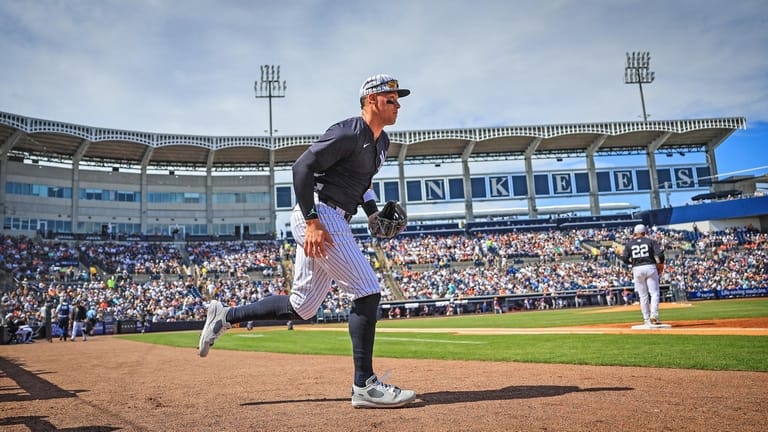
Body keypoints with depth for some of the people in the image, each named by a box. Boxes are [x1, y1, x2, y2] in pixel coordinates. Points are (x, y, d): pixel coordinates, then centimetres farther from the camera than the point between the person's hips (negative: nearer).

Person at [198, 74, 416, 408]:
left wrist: (374, 213, 12)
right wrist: (312, 221, -24)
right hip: (320, 216, -10)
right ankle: (364, 386, -5)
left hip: (332, 222, 10)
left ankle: (224, 317, 23)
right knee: (367, 291, -11)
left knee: (301, 308, 11)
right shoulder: (348, 132, -12)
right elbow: (302, 166, -17)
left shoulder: (381, 142, 18)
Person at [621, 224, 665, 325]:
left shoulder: (629, 243, 7)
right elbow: (660, 253, -8)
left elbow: (624, 259, 1)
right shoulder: (651, 241, 4)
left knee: (643, 295, 8)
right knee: (654, 293, 2)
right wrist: (660, 264, 7)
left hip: (637, 269, 2)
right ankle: (654, 315, -14)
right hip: (650, 267, -2)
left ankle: (647, 319, 8)